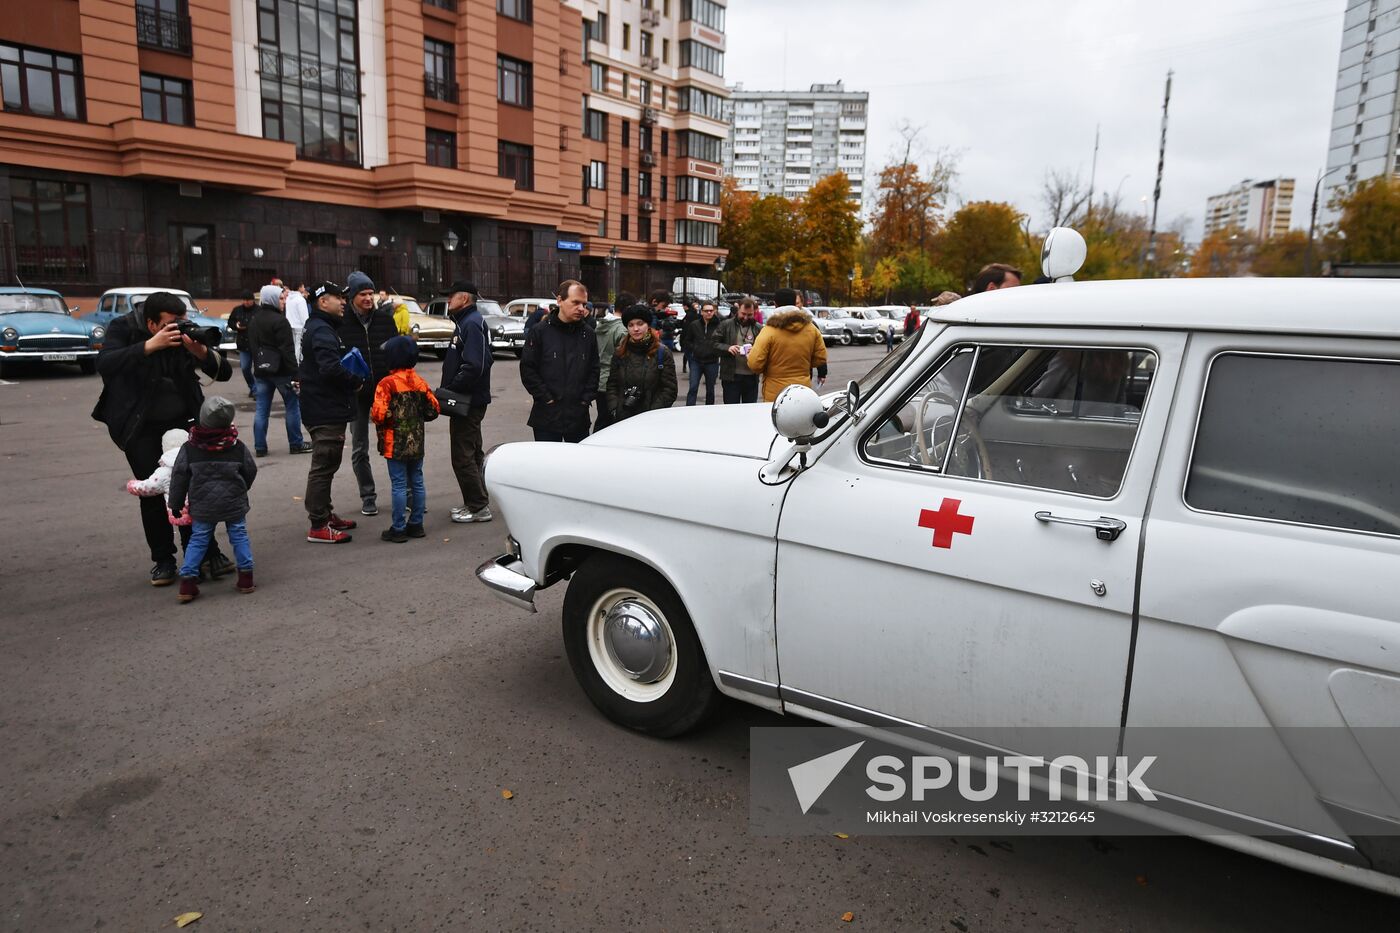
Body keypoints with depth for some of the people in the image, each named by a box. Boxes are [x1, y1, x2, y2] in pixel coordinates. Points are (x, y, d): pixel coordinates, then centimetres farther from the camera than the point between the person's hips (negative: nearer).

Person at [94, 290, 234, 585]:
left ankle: (206, 552, 8)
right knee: (154, 492, -4)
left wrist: (202, 352, -30)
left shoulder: (187, 334, -7)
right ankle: (163, 560, 9)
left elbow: (224, 373, -10)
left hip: (182, 422, 2)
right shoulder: (124, 328, -13)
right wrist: (150, 345, -41)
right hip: (140, 427, -2)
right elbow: (104, 364, -31)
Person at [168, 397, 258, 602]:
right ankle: (246, 579, 11)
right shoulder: (238, 447, -6)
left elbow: (179, 477, -1)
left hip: (202, 506, 1)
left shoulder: (189, 449, -6)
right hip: (234, 503, 0)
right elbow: (250, 472, 5)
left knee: (197, 540, 11)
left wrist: (176, 504, 10)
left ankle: (187, 582, 7)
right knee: (239, 536, 10)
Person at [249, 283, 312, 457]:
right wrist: (295, 374, -18)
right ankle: (296, 443, 10)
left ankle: (260, 446, 8)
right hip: (280, 370, -7)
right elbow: (287, 350, -18)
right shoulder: (279, 320, -15)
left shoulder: (255, 320, 11)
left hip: (262, 370, 7)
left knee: (261, 409, 7)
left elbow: (252, 346, 17)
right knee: (292, 406, 5)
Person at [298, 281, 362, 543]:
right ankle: (319, 526, 0)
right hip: (326, 411, -11)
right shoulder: (322, 330, -16)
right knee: (323, 466, -6)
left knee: (325, 465, 20)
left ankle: (326, 515, 32)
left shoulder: (319, 328, 18)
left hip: (325, 410, 11)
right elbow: (331, 368, -30)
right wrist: (355, 381, -15)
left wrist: (350, 379, 6)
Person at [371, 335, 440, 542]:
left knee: (399, 485, -1)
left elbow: (379, 414, -20)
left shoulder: (387, 384, -13)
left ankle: (399, 529, 5)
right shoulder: (420, 382, 4)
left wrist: (372, 411, 1)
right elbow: (433, 410, 5)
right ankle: (416, 524, 21)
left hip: (395, 445, -5)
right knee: (417, 483, 13)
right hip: (417, 443, 5)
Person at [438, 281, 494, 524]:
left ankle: (479, 507, 3)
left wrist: (449, 391, -21)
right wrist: (448, 390, 10)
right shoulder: (466, 322, 16)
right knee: (472, 453, 17)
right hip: (466, 401, 11)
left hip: (468, 403, -11)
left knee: (463, 457, -5)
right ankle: (475, 503, 27)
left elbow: (474, 367, -27)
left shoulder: (472, 324, -17)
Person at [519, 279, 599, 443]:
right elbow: (527, 369, -6)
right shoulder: (540, 332, -4)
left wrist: (587, 398, -1)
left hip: (579, 417, 3)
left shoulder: (587, 335, 7)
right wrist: (546, 398, -11)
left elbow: (594, 370, 11)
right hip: (547, 417, -3)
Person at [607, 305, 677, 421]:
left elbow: (669, 389, -7)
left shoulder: (663, 353, -3)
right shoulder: (619, 353, 8)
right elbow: (612, 385, 10)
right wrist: (614, 409, -6)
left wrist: (652, 414, -16)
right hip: (622, 418, 3)